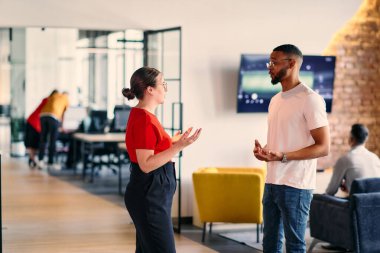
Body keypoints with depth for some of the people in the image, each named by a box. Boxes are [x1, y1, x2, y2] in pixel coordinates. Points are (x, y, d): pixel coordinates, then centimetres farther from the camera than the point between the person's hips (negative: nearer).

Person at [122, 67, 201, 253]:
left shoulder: (142, 115, 11)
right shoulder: (144, 120, -19)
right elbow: (146, 164, -23)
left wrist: (171, 142, 28)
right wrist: (178, 147, -28)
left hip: (151, 193, 10)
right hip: (149, 195, -10)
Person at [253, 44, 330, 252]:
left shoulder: (310, 99, -11)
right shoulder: (275, 100, 15)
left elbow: (323, 147, -15)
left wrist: (283, 156, -24)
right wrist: (263, 150, 1)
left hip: (295, 186, -8)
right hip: (271, 182, 8)